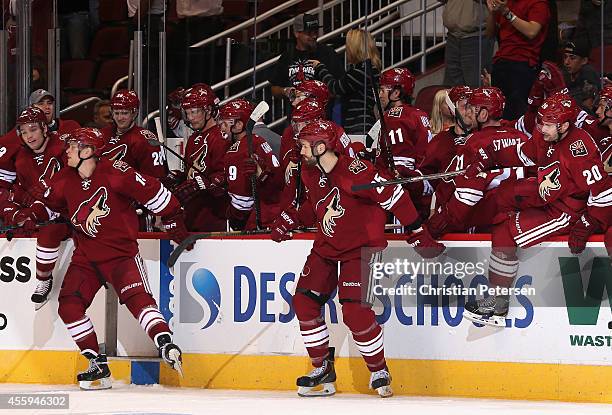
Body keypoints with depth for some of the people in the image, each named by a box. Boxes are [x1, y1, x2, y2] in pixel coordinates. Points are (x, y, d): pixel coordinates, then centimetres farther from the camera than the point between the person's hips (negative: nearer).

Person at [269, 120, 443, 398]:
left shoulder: (354, 171, -25)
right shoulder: (310, 173, 1)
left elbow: (393, 196, -23)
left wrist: (418, 232, -21)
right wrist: (287, 220, 17)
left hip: (360, 247, -8)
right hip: (326, 247, 8)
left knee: (355, 312, -18)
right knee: (304, 301, 0)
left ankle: (379, 372, 1)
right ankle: (323, 369, 13)